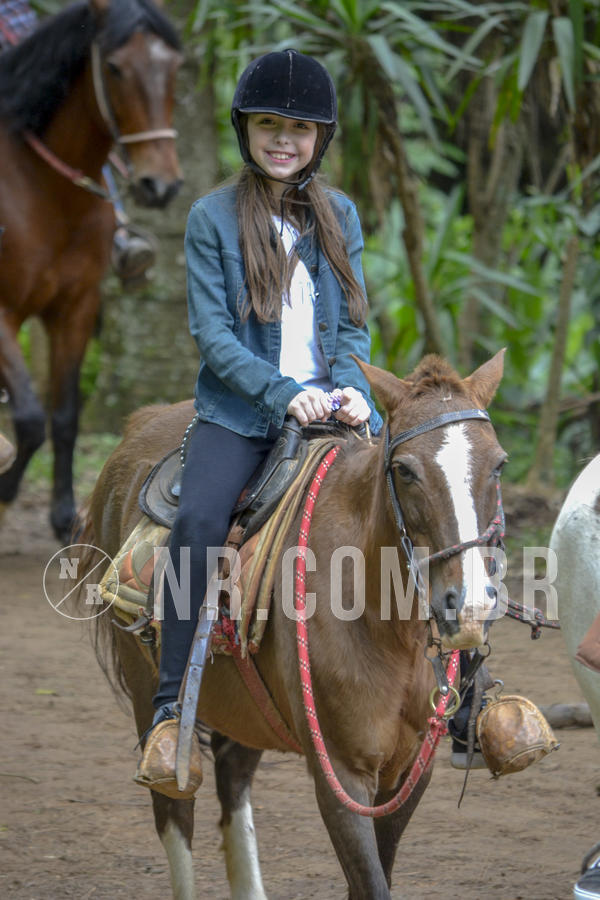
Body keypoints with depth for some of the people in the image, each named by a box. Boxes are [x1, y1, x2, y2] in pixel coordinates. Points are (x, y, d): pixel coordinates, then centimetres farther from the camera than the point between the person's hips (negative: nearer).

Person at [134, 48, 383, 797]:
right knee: (198, 518, -30)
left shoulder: (339, 215, 11)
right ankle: (172, 707, -23)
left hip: (329, 403, 3)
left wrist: (350, 389, -10)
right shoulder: (214, 217, 0)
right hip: (239, 408, -3)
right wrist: (283, 394, -18)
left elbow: (354, 323, 11)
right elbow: (212, 333, -6)